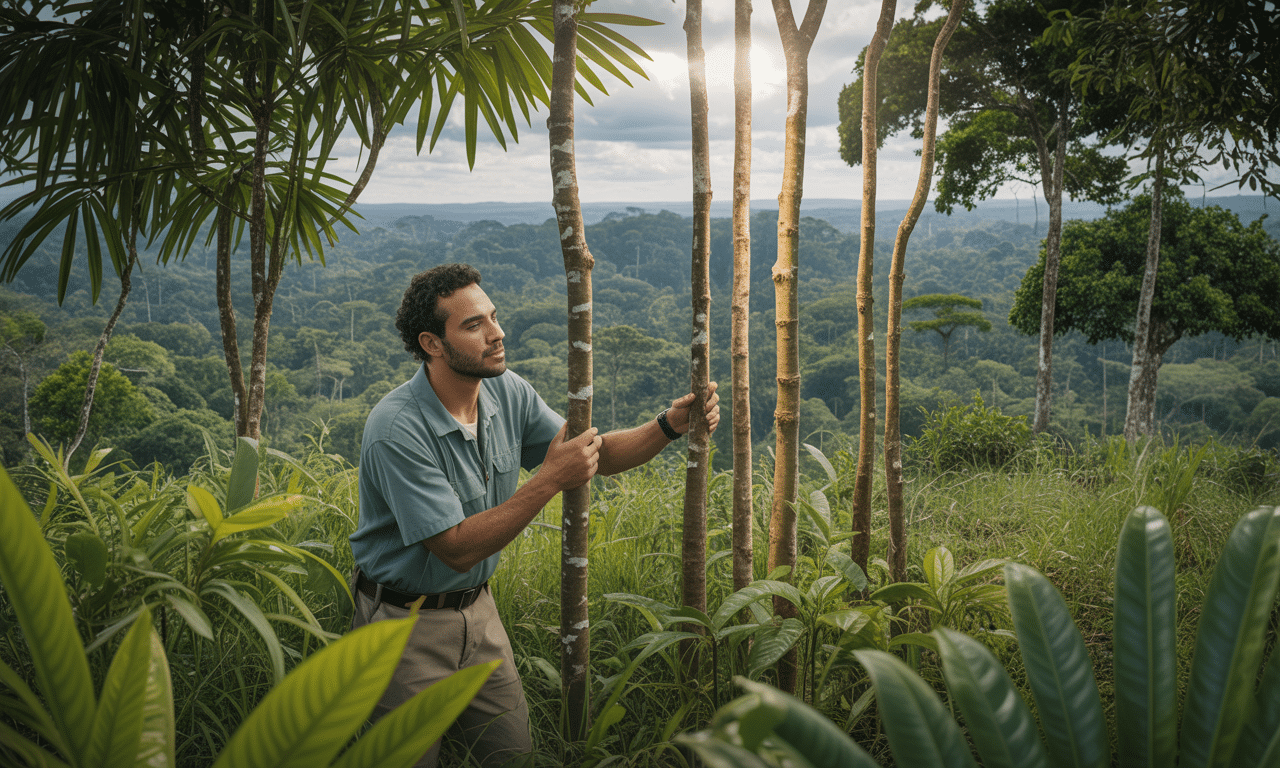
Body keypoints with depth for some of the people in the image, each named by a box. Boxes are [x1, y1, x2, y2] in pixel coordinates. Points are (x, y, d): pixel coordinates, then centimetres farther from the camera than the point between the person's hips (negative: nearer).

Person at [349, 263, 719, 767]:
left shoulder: (508, 392, -5)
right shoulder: (396, 429, -27)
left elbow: (595, 455, 2)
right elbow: (458, 549, -28)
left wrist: (670, 425, -16)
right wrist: (550, 480, -32)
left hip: (478, 611, 6)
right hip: (408, 624, -6)